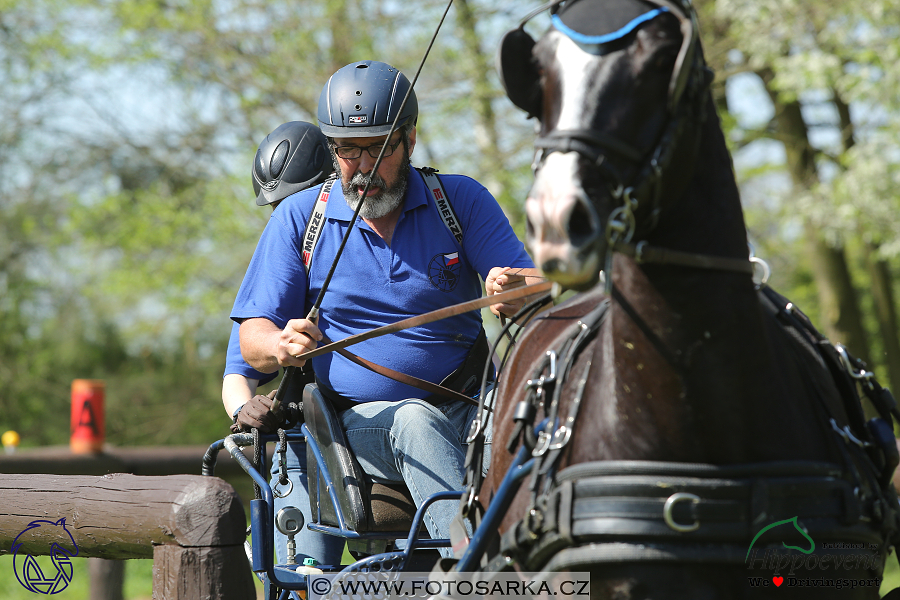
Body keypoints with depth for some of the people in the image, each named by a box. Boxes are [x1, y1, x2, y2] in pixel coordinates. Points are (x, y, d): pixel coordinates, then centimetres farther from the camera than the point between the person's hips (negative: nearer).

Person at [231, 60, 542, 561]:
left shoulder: (463, 200, 7)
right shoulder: (299, 218, 8)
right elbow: (253, 337, 5)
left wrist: (515, 290, -28)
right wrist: (282, 346, -21)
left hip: (464, 409, 1)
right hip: (360, 420, -1)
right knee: (416, 421, -36)